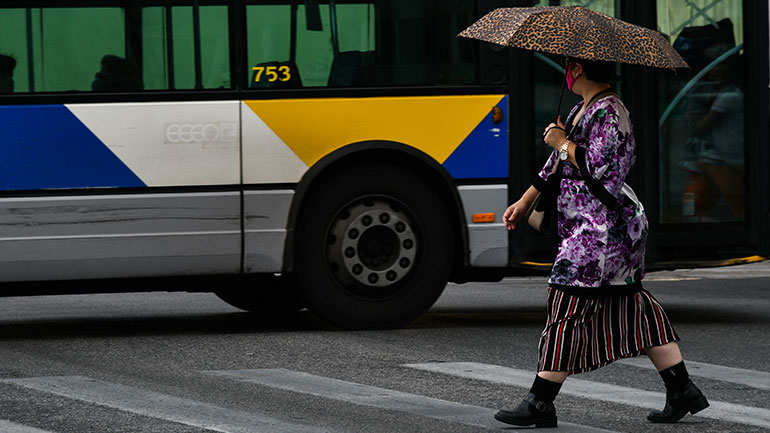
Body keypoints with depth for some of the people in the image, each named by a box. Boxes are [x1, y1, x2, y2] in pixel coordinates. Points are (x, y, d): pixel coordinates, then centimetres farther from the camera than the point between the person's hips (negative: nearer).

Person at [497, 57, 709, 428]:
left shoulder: (608, 112, -15)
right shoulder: (582, 109, 17)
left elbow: (598, 167, -24)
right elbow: (558, 162, 24)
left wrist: (563, 143, -10)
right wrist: (526, 201, 23)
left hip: (603, 227, -10)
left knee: (567, 306, -8)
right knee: (631, 307, 11)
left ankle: (540, 403, -6)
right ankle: (682, 392, 12)